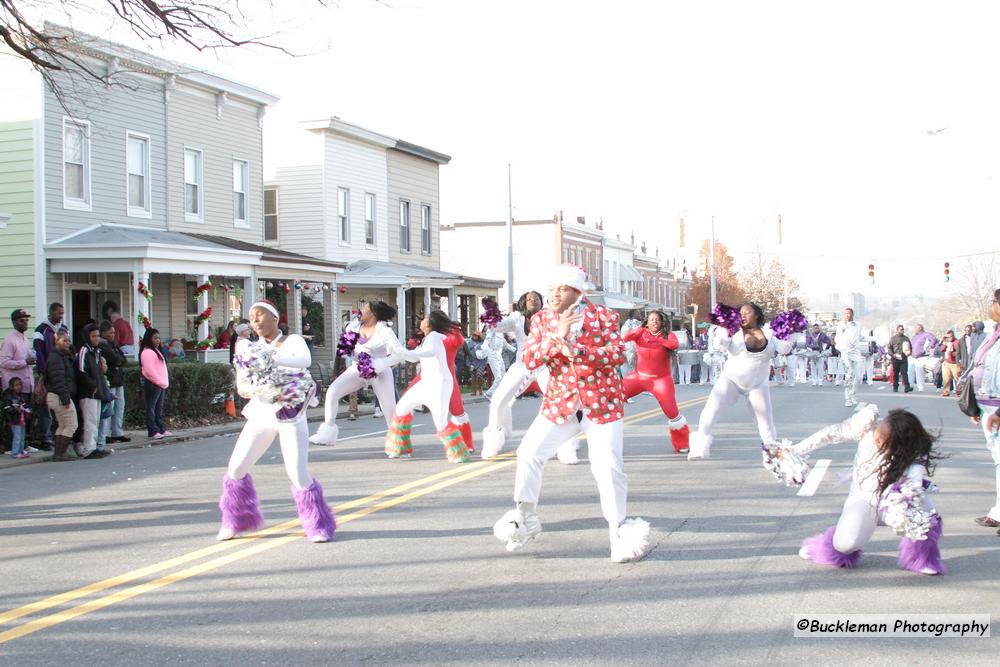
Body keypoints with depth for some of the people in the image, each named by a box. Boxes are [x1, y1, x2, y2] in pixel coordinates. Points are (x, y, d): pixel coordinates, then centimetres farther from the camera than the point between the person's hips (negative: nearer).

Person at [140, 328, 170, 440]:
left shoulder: (156, 351, 20)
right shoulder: (147, 352, -12)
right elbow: (149, 370, -19)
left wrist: (165, 382, 13)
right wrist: (161, 382, -17)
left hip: (161, 384, 10)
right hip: (152, 384, -10)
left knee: (159, 408, 12)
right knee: (151, 407, -6)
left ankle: (161, 429, 16)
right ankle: (153, 431, -6)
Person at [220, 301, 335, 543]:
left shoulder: (292, 341, -4)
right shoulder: (249, 348, 6)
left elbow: (305, 360, -27)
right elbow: (242, 388, 2)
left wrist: (272, 358, -39)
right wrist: (257, 388, -20)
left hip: (290, 416, -4)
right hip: (261, 414, 4)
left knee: (298, 475, -12)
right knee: (236, 468, 2)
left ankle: (318, 526, 7)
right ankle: (235, 522, 22)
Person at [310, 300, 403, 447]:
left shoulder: (384, 330, -14)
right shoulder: (355, 325, 2)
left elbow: (399, 353, -21)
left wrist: (379, 365, -28)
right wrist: (346, 349, -8)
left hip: (379, 373, -4)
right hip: (357, 369, 5)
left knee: (390, 409, -3)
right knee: (332, 392, -13)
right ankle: (328, 433, -9)